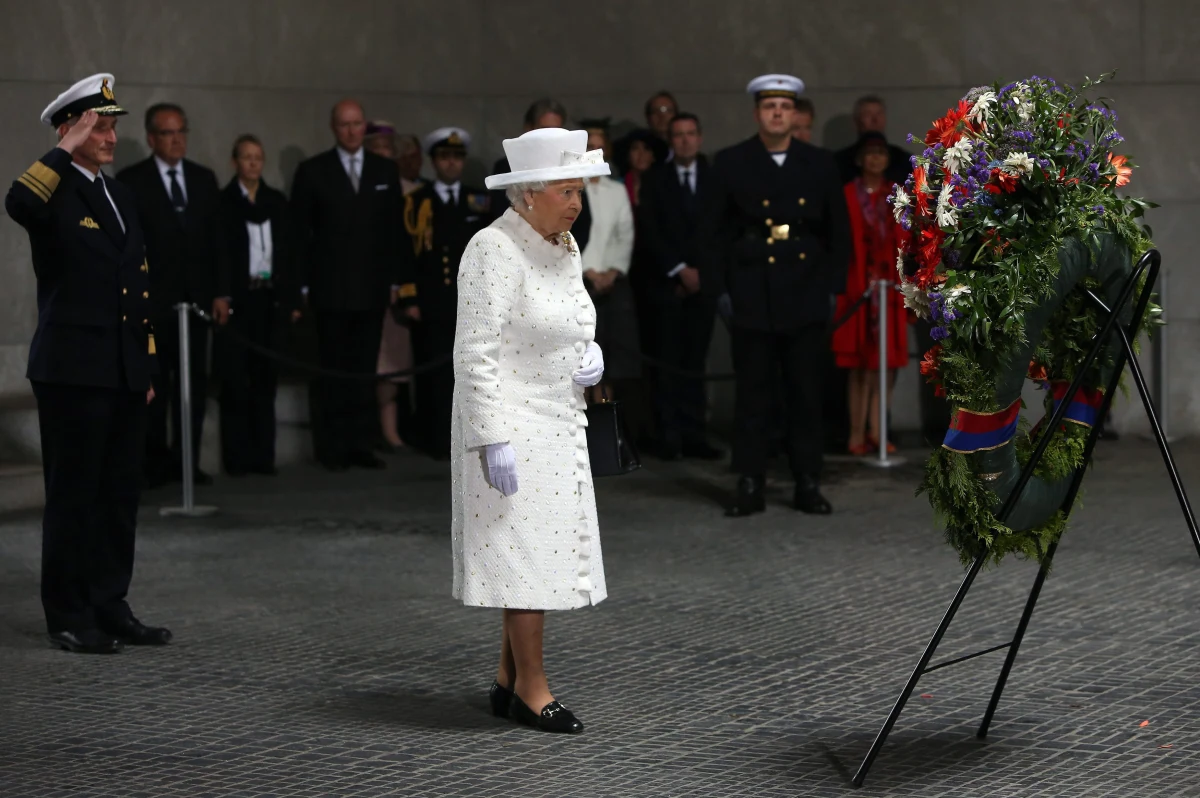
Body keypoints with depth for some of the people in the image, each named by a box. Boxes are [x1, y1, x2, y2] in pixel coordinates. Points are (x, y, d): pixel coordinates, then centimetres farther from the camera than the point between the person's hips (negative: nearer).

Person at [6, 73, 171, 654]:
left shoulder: (121, 197, 16)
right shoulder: (54, 192, -7)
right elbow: (18, 205, -33)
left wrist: (146, 365, 18)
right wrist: (66, 151, -23)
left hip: (124, 372, 7)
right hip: (72, 371, -7)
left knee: (120, 495, 10)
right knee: (74, 495, 0)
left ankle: (110, 607, 19)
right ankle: (69, 617, 8)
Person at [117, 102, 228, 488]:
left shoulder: (204, 179, 12)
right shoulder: (130, 181, -1)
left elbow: (216, 239, 11)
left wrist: (221, 292, 5)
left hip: (195, 297, 4)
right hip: (151, 299, -4)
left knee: (194, 382, 3)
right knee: (153, 385, 1)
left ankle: (187, 461, 8)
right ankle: (155, 463, 7)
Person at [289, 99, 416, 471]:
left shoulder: (385, 170, 10)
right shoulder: (313, 171, 2)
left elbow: (395, 231, 10)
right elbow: (299, 233, 2)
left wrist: (400, 282, 4)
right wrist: (300, 286, -4)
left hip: (372, 288, 2)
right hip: (330, 288, -2)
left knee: (365, 370, 4)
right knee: (332, 371, 1)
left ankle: (361, 445, 9)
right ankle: (332, 449, 6)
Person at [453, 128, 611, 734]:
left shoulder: (564, 247, 12)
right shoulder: (494, 250, -15)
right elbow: (475, 353, -19)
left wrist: (592, 356, 2)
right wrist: (493, 440, -22)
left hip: (559, 424, 9)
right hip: (512, 424, -9)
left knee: (540, 556, 10)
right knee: (527, 552, -6)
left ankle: (508, 682, 19)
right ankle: (532, 687, 3)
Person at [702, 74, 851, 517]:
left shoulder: (820, 164, 8)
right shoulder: (730, 163, 3)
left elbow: (838, 230, 12)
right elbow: (714, 233, 5)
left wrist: (834, 286, 5)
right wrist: (720, 290, -1)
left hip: (806, 298, 1)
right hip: (751, 298, -1)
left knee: (806, 392, 3)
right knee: (752, 393, 1)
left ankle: (807, 483, 10)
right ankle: (750, 484, 6)